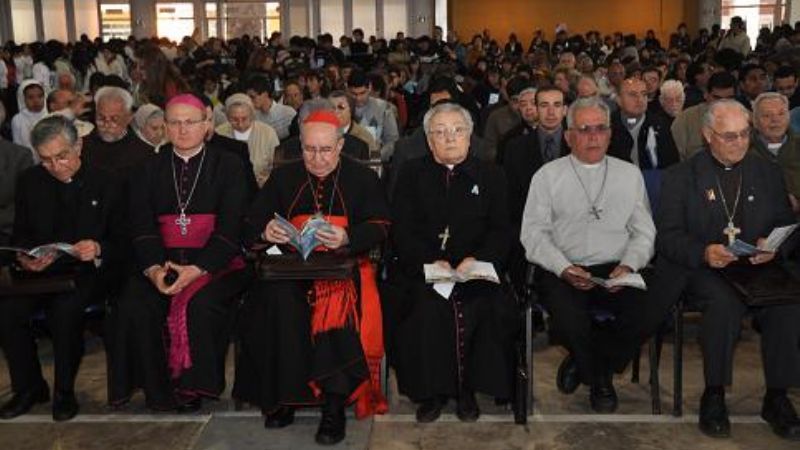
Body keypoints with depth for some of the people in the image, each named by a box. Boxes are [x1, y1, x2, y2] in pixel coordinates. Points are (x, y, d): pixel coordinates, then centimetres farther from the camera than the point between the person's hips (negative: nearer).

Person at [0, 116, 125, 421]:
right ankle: (29, 387, -1)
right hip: (42, 271, 4)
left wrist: (98, 249, -22)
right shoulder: (30, 182, 9)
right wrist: (25, 257, -10)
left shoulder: (105, 185, 0)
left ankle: (64, 391, -11)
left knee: (65, 309, -34)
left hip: (89, 273, -3)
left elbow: (122, 244, 0)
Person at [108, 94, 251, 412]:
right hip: (161, 260, 3)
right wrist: (154, 267, -15)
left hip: (215, 260, -2)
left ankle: (193, 386, -13)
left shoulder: (229, 166, 7)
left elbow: (231, 227, -5)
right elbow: (140, 224, 5)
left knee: (201, 305, -32)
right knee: (133, 306, -25)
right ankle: (157, 389, -11)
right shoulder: (150, 169, 16)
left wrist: (198, 269, -19)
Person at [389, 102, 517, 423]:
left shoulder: (490, 175, 15)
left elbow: (501, 231, 7)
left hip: (475, 270, 1)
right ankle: (431, 389, -13)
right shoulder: (412, 174, 13)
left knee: (486, 306, -29)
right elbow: (401, 231, 3)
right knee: (427, 305, -31)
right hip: (422, 270, 0)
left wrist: (477, 259, -13)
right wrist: (431, 261, -14)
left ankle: (467, 388, -10)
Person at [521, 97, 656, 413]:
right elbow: (533, 233, 2)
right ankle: (599, 378, 4)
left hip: (616, 271, 2)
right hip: (562, 271, -2)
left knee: (647, 313, -27)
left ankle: (582, 364, 2)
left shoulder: (630, 174, 18)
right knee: (570, 321, -32)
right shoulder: (548, 176, 10)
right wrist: (564, 268, -14)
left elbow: (644, 232, 13)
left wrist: (628, 265, -8)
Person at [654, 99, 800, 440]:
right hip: (701, 271, -2)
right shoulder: (681, 177, 6)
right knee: (725, 303, -34)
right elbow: (668, 236, 0)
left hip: (757, 269, 3)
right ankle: (714, 396, -17)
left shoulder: (768, 173, 16)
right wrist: (703, 253, -20)